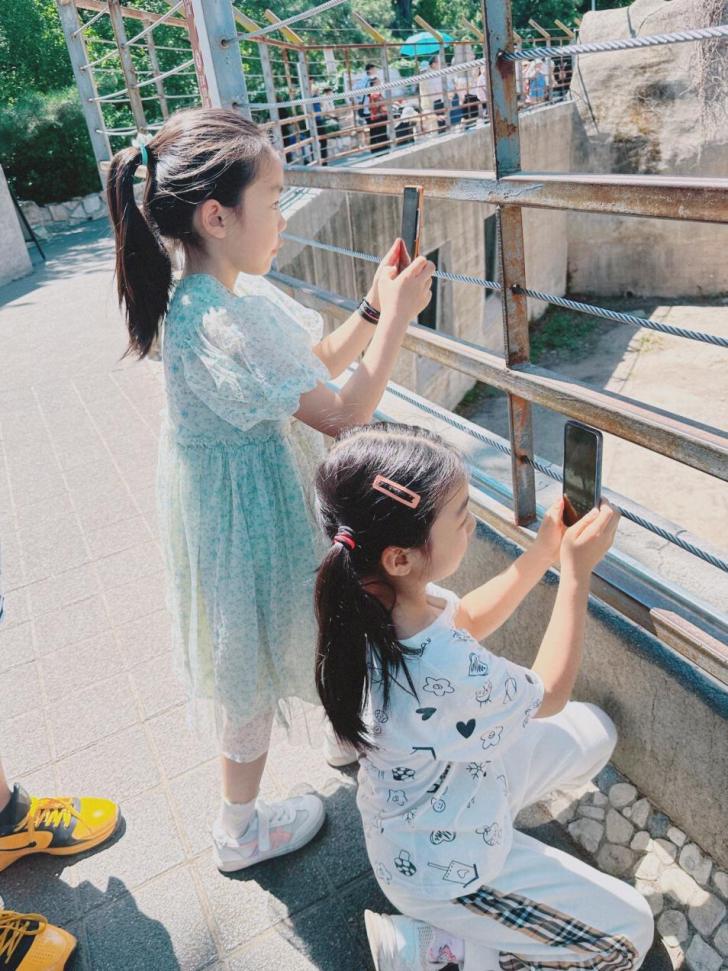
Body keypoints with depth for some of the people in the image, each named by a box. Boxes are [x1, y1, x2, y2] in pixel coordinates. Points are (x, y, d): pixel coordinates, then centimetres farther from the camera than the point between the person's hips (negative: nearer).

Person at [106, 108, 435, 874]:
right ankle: (239, 830, 38)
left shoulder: (238, 291, -2)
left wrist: (373, 306, -2)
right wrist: (397, 315, -20)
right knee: (251, 664, 11)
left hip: (271, 488, 9)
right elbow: (343, 414, -28)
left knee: (280, 631, 29)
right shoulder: (213, 326, -32)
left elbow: (316, 366, 8)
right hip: (243, 514, -9)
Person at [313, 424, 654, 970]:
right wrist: (577, 572, -16)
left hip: (448, 780, 7)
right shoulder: (446, 671, -43)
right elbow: (548, 695, -21)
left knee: (594, 731, 16)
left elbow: (467, 620, 1)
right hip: (445, 869, -7)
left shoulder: (374, 597, -20)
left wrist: (544, 553, -7)